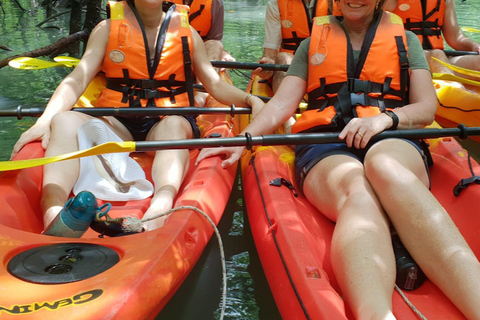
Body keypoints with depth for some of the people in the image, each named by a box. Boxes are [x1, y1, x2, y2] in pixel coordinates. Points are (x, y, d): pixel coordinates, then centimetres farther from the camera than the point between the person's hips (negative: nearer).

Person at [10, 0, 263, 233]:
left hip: (168, 121, 0)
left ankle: (161, 205, -63)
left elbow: (215, 85, 10)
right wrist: (44, 121, -17)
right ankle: (53, 218, -51)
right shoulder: (108, 28, 12)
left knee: (173, 125, -36)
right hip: (116, 124, 1)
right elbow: (77, 80, 0)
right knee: (65, 121, -28)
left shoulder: (186, 31, 14)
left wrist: (248, 99, -12)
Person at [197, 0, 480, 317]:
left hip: (391, 141, 0)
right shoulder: (313, 42, 26)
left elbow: (426, 109, 13)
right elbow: (282, 103, 15)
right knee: (358, 194, -37)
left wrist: (385, 118, -9)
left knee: (385, 167, -40)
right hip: (324, 146, 0)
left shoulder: (406, 39, 25)